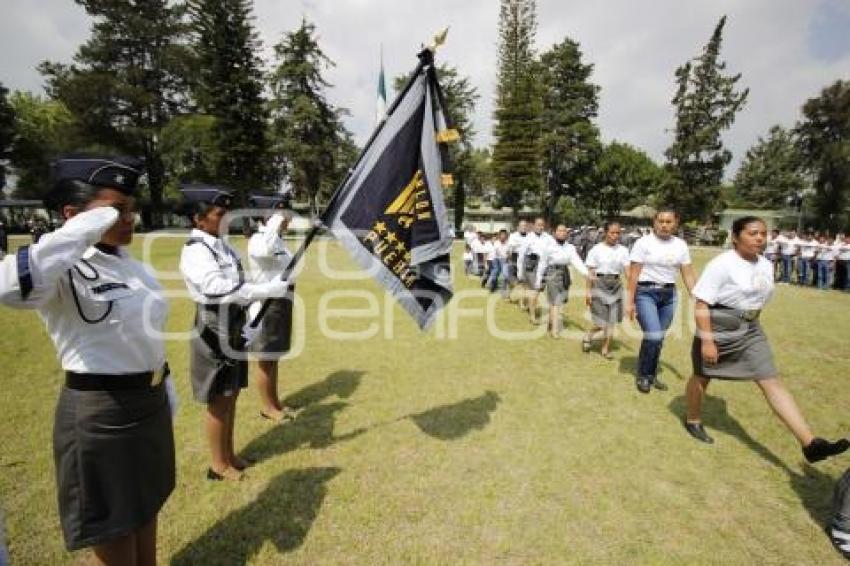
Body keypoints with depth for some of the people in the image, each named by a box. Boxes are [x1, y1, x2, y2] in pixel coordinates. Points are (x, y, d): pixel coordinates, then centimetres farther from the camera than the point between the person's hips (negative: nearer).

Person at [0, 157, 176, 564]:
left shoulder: (134, 267, 6)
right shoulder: (64, 270, -18)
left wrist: (166, 390, 17)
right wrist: (87, 228, -32)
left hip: (150, 405, 7)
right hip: (99, 414, -7)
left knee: (146, 511, 28)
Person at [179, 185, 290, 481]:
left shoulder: (222, 246, 8)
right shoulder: (195, 251, -18)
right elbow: (220, 289, -31)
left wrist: (249, 316, 7)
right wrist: (269, 290, -31)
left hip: (234, 332, 8)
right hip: (214, 336, -8)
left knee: (231, 397, 18)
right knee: (218, 402, 6)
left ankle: (229, 454, 34)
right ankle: (218, 464, 23)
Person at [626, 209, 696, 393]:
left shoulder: (681, 245, 6)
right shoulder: (643, 242, -7)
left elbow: (688, 275, 7)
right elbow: (634, 274, -8)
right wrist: (630, 301, -11)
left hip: (669, 295, 4)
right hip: (645, 293, -4)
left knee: (659, 338, 8)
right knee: (653, 336, -14)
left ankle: (651, 375, 27)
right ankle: (642, 376, 7)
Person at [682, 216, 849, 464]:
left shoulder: (766, 266, 6)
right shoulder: (721, 264, -18)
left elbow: (758, 303, 17)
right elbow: (702, 304, -21)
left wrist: (751, 326, 19)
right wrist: (706, 340, -24)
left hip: (750, 331, 7)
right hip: (718, 329, -6)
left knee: (772, 382, 1)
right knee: (702, 376, 11)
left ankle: (810, 443, 1)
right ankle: (693, 421, 33)